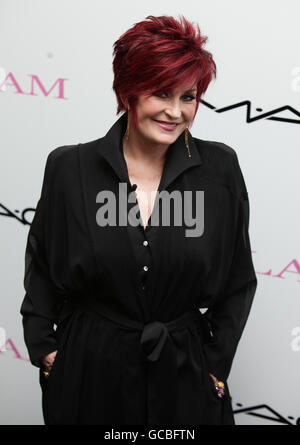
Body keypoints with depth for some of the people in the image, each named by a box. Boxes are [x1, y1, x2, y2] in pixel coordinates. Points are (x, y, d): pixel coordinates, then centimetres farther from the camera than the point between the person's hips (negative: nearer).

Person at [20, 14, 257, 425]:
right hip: (89, 375, 0)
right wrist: (42, 347, 1)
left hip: (186, 376, 0)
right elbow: (41, 268, 6)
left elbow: (238, 280, 2)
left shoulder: (220, 168, -6)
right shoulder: (69, 168, -6)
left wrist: (216, 366, 1)